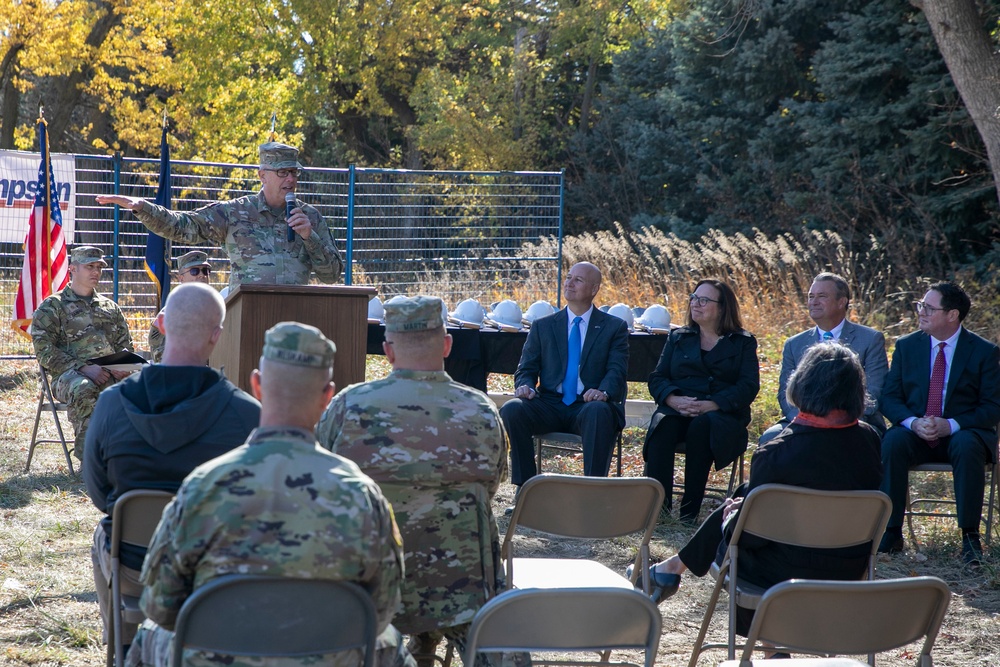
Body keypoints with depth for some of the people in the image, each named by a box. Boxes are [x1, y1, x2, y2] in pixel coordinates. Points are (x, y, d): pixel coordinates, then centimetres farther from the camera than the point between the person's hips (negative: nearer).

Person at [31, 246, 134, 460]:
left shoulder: (110, 307, 24)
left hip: (110, 375, 4)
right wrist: (84, 368, -16)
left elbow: (125, 344, 23)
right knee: (83, 389, -41)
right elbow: (44, 350, -4)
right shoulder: (51, 307, 8)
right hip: (68, 375, -4)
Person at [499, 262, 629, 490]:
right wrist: (526, 386, -12)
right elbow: (526, 369, 14)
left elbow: (616, 371, -1)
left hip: (589, 405, -2)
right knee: (511, 409, -28)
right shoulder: (542, 326, 18)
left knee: (599, 412, -39)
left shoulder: (614, 327, 11)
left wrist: (604, 392, -24)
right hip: (550, 405, 3)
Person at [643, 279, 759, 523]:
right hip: (677, 410, 2)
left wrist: (711, 405, -17)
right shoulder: (678, 337, 22)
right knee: (662, 425, -33)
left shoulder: (743, 343, 13)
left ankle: (690, 508, -34)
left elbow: (748, 386, -1)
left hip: (722, 415, -2)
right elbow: (657, 378, 12)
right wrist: (674, 399, -11)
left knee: (702, 425, -37)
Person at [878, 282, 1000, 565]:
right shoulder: (906, 346, 6)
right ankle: (891, 533, -26)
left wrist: (951, 425, -22)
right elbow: (889, 398, 4)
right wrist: (913, 422, -18)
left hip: (962, 433, -2)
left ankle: (970, 536, -26)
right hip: (915, 433, 2)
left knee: (967, 446, -37)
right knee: (892, 441, -31)